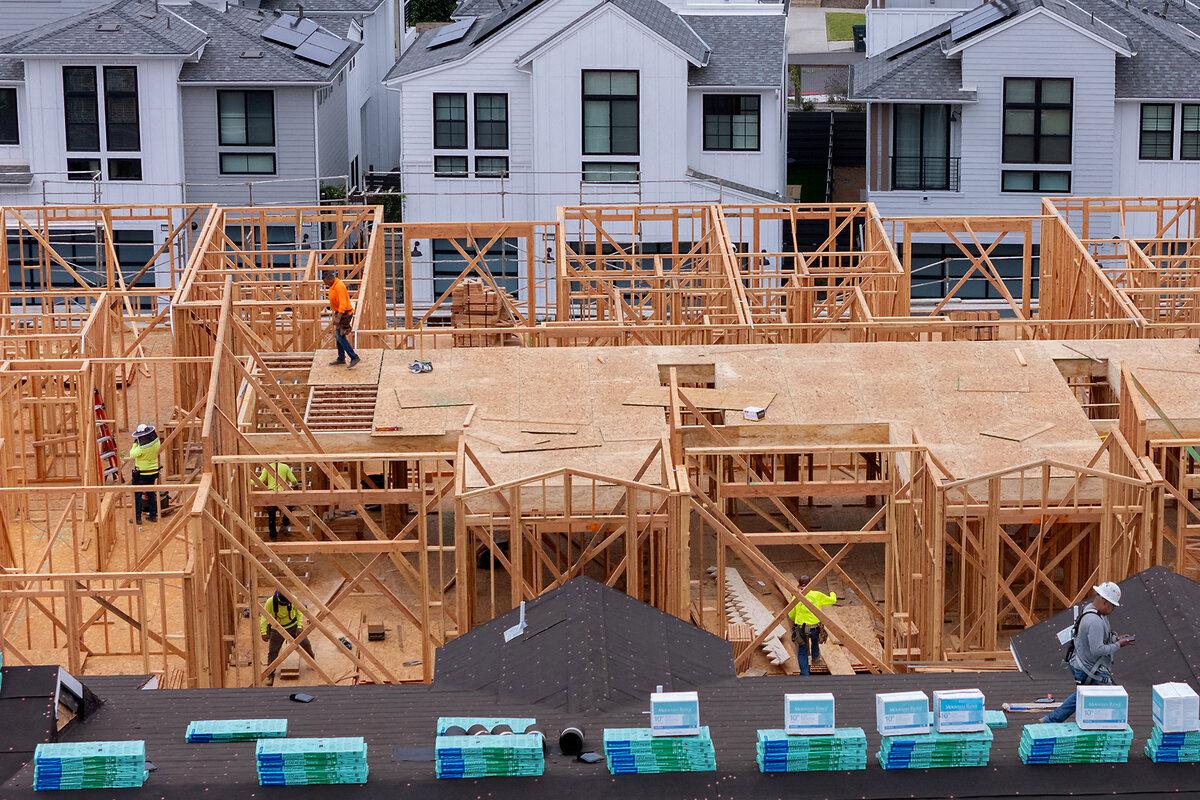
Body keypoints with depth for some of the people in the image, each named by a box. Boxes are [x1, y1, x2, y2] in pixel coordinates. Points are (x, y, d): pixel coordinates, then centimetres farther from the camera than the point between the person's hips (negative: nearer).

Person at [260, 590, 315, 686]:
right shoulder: (270, 602, -26)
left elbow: (299, 613, -6)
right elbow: (264, 617, -18)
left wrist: (299, 626, -16)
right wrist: (264, 632, -24)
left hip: (293, 626, 2)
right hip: (277, 629, -2)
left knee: (305, 644, 7)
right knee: (272, 651, -3)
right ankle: (270, 675, 10)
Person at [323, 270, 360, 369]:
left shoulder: (339, 287, -23)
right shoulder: (333, 286, 8)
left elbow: (343, 304, -28)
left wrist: (338, 318, -32)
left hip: (344, 314, -10)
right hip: (339, 313, 10)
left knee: (341, 337, -12)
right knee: (338, 336, 15)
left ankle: (354, 358, -11)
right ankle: (341, 358, 24)